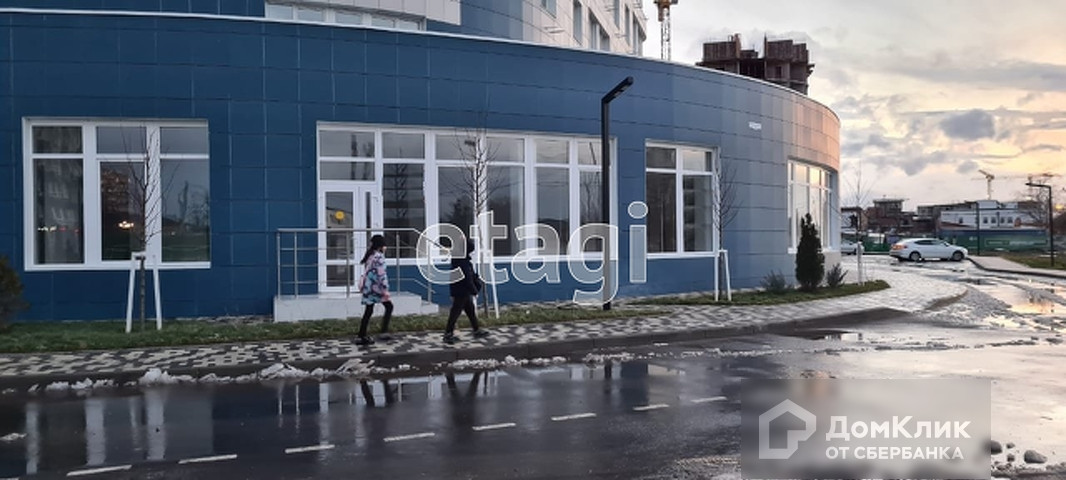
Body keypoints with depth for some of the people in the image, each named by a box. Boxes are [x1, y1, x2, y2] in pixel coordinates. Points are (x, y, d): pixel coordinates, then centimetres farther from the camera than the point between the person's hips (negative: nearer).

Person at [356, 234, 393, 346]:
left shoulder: (369, 255, 14)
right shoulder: (379, 256, -12)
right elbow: (381, 274, -18)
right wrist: (385, 289, -19)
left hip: (368, 287, 8)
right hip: (376, 286, -8)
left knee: (368, 311, 10)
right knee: (389, 306, 4)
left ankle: (362, 336, 11)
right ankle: (384, 332, -3)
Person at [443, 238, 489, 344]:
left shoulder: (458, 259, 10)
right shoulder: (463, 262, -22)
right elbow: (467, 278, -22)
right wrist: (474, 291, -15)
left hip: (463, 292, 11)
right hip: (461, 292, -11)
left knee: (470, 310, 17)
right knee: (455, 312, -3)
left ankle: (477, 331, 27)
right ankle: (448, 334, 3)